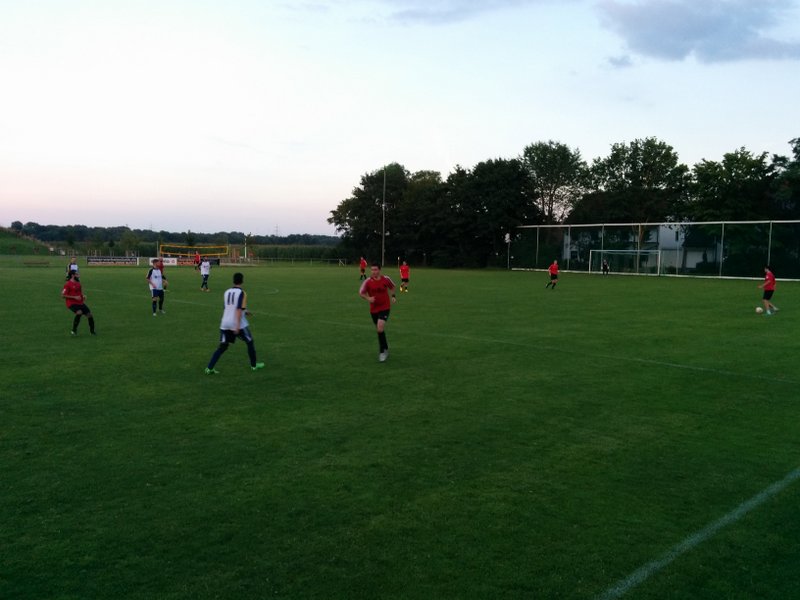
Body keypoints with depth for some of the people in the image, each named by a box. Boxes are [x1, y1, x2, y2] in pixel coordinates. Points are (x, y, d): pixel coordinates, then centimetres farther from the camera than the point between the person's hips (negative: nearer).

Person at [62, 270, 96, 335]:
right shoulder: (68, 284, -12)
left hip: (80, 303, 7)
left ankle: (92, 331, 23)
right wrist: (74, 297, -20)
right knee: (79, 312, -33)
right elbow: (63, 295, -15)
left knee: (89, 315, 2)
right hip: (72, 303, -7)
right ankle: (74, 330, -16)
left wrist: (83, 296, 6)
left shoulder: (78, 283, 12)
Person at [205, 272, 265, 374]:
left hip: (225, 324, 5)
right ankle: (254, 365, 25)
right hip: (238, 324, -5)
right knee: (250, 342, 16)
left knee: (222, 347, 9)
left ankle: (209, 368, -1)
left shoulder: (226, 292, 10)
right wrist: (238, 325, -21)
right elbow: (239, 310, -18)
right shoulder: (241, 293, -10)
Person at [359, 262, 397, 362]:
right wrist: (368, 298, -19)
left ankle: (383, 352, -7)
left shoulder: (386, 279, -8)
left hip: (385, 308, -3)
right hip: (373, 309, 3)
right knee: (379, 330, 14)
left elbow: (392, 286, 14)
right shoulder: (367, 281, -9)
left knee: (380, 328, -20)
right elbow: (361, 293, -2)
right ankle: (385, 348, 36)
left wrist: (393, 296, 2)